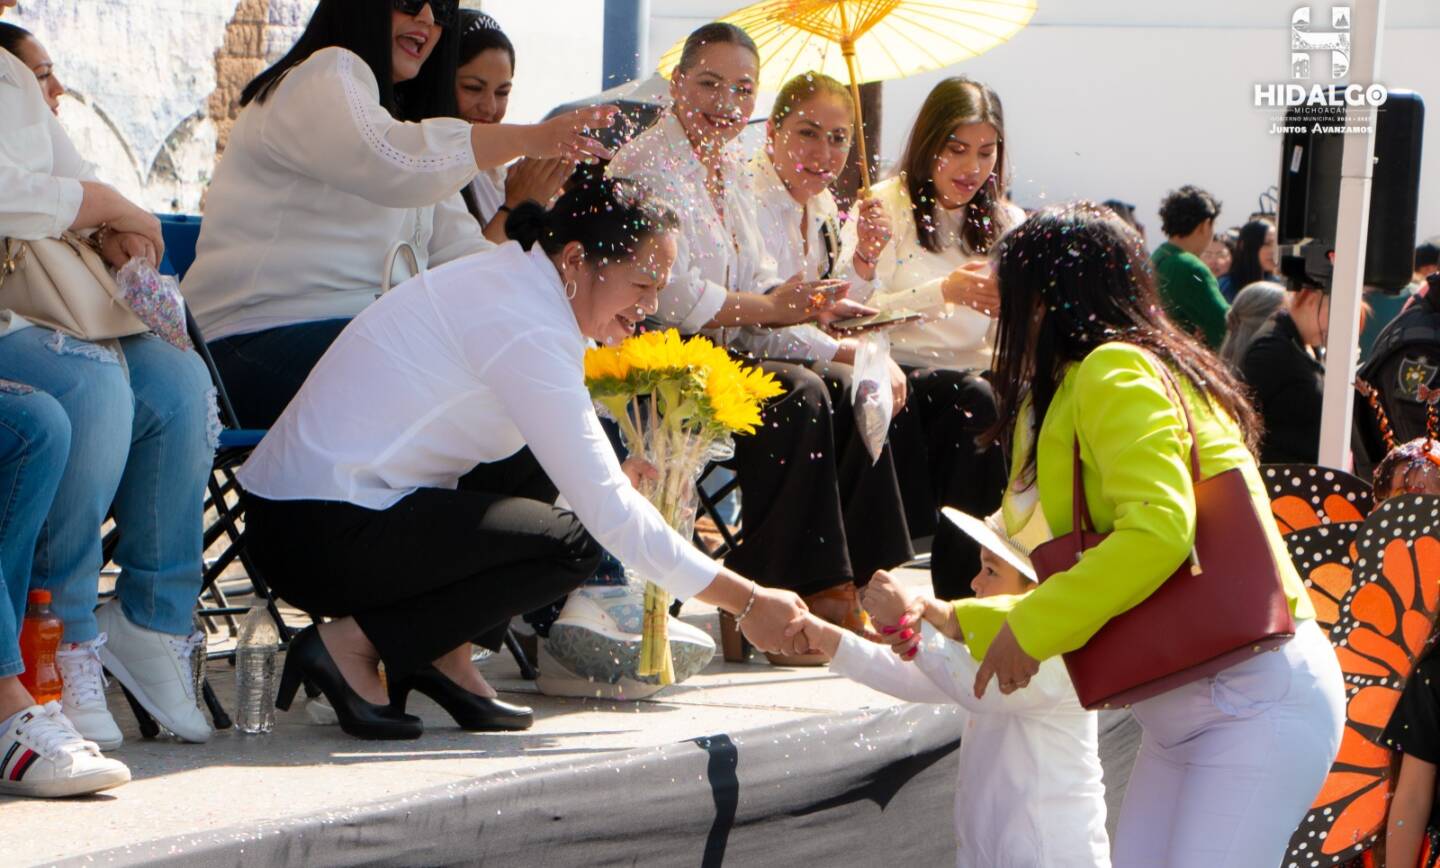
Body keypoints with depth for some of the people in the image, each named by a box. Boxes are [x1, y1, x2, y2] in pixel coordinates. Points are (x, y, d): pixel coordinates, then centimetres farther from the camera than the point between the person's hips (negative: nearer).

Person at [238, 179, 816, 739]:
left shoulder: (505, 279, 12)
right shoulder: (527, 327, -18)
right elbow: (607, 509, -20)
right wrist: (746, 602, -16)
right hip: (323, 536, -10)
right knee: (572, 543, -12)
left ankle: (443, 656, 6)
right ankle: (352, 644, -9)